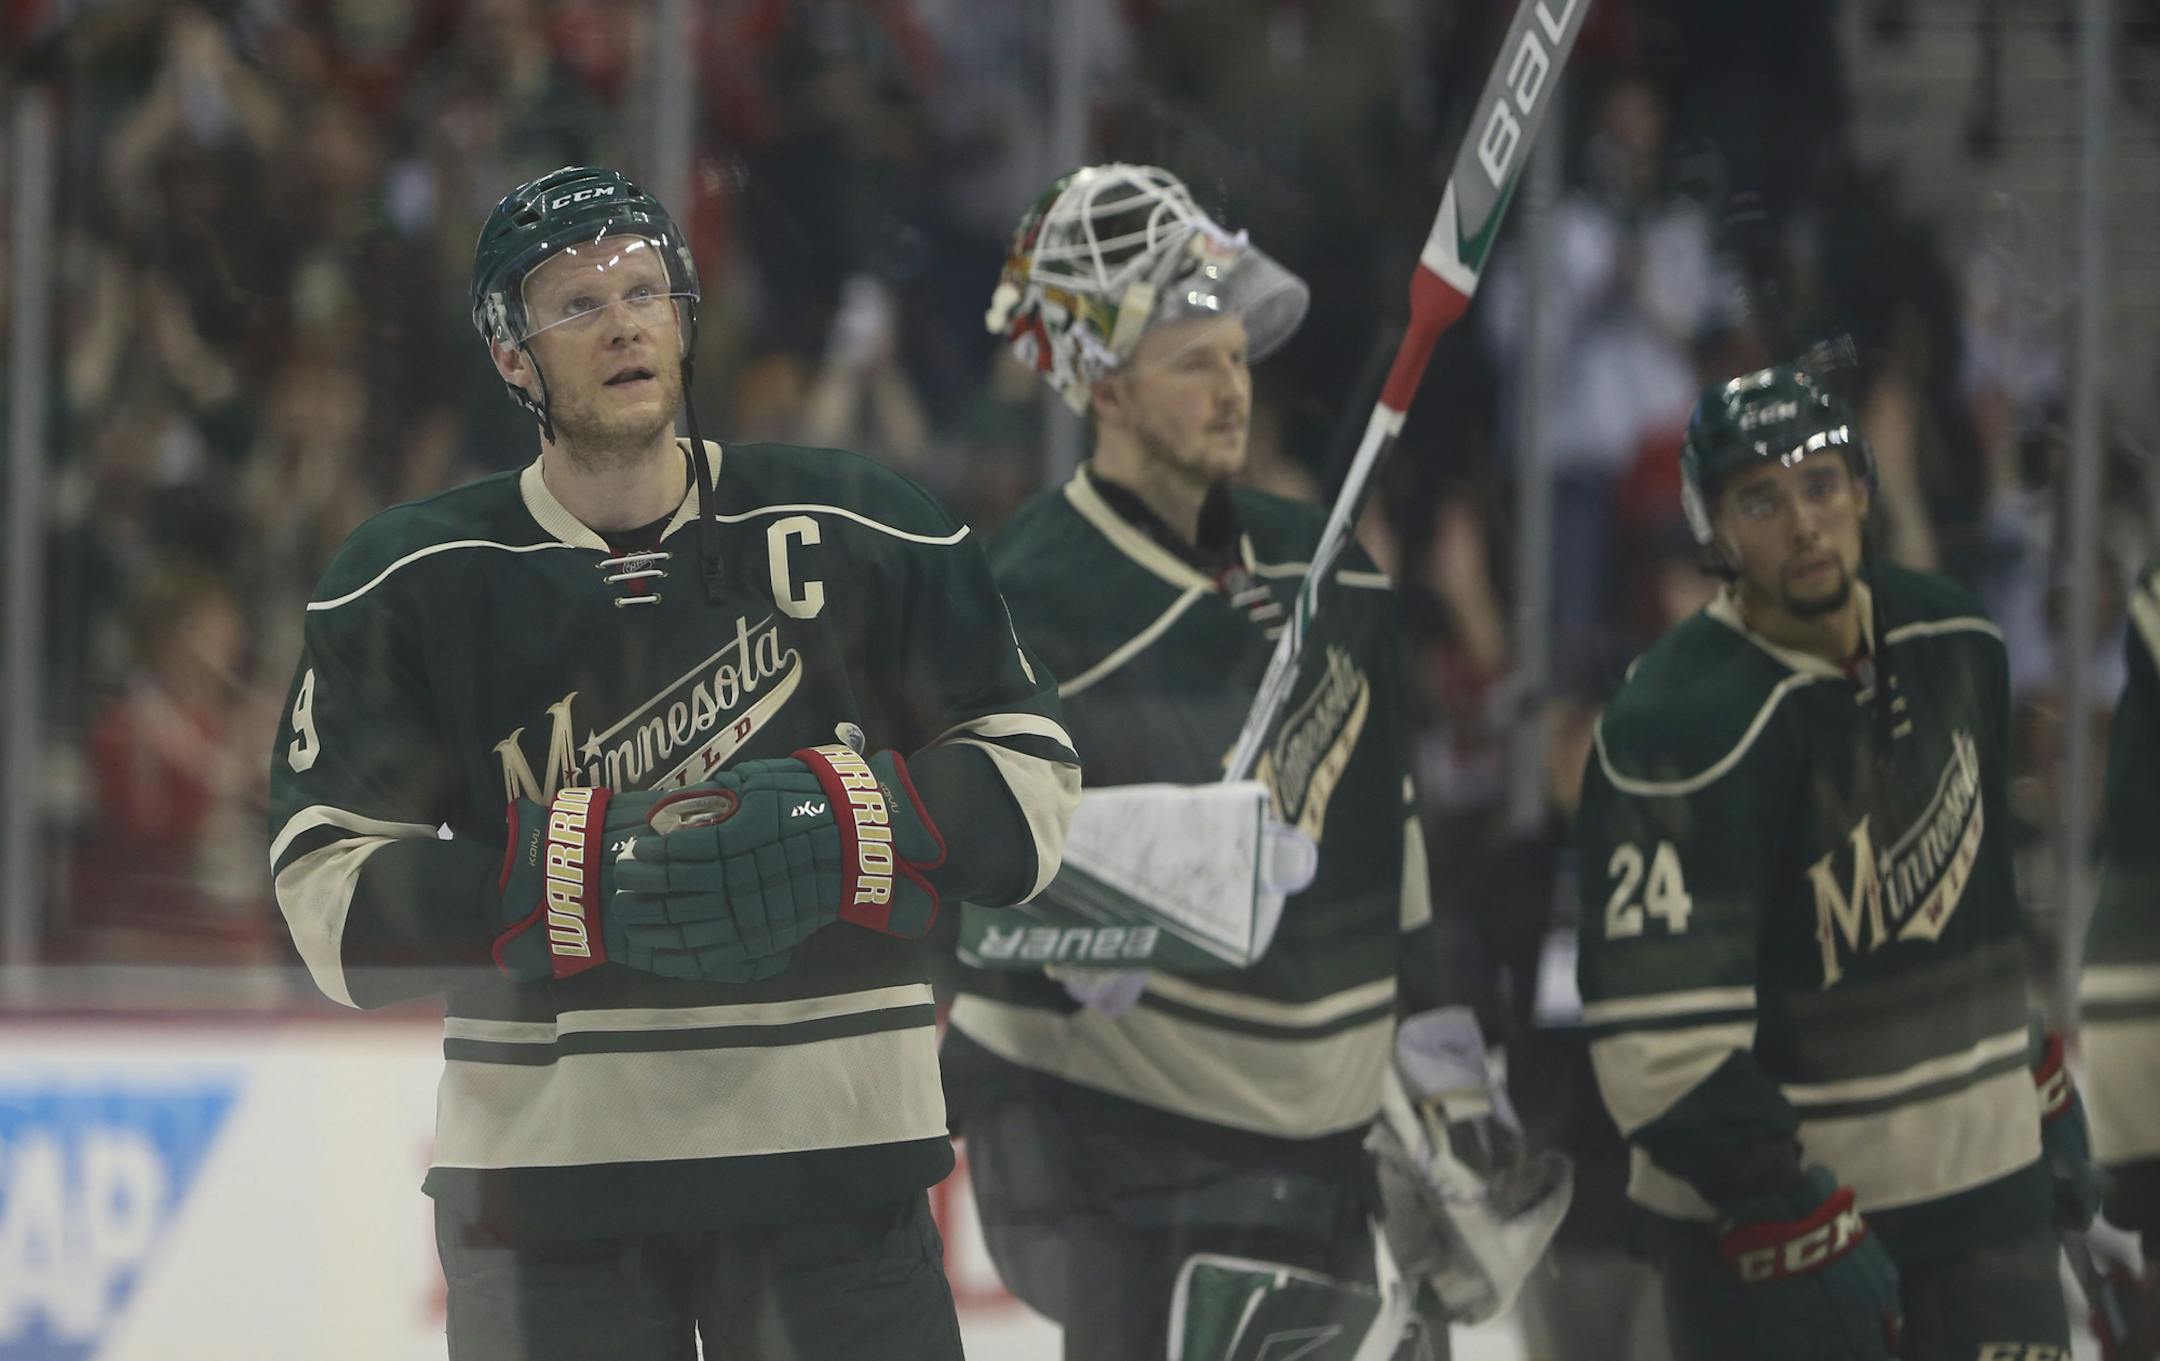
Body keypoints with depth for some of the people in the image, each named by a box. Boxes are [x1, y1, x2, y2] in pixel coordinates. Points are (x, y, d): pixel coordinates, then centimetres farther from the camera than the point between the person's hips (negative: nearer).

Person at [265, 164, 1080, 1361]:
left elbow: (1031, 782, 4)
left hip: (834, 1153, 0)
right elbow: (333, 901, -5)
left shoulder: (856, 532, 3)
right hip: (542, 1161, 0)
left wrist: (844, 822, -15)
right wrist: (581, 875, -19)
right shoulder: (409, 585, 2)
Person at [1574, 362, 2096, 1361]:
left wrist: (2041, 1086, 21)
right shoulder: (1682, 727, -19)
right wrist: (1791, 1225, -23)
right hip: (1758, 1186, -6)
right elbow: (1661, 1024, -22)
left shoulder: (1952, 642, 4)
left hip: (1980, 1174, 6)